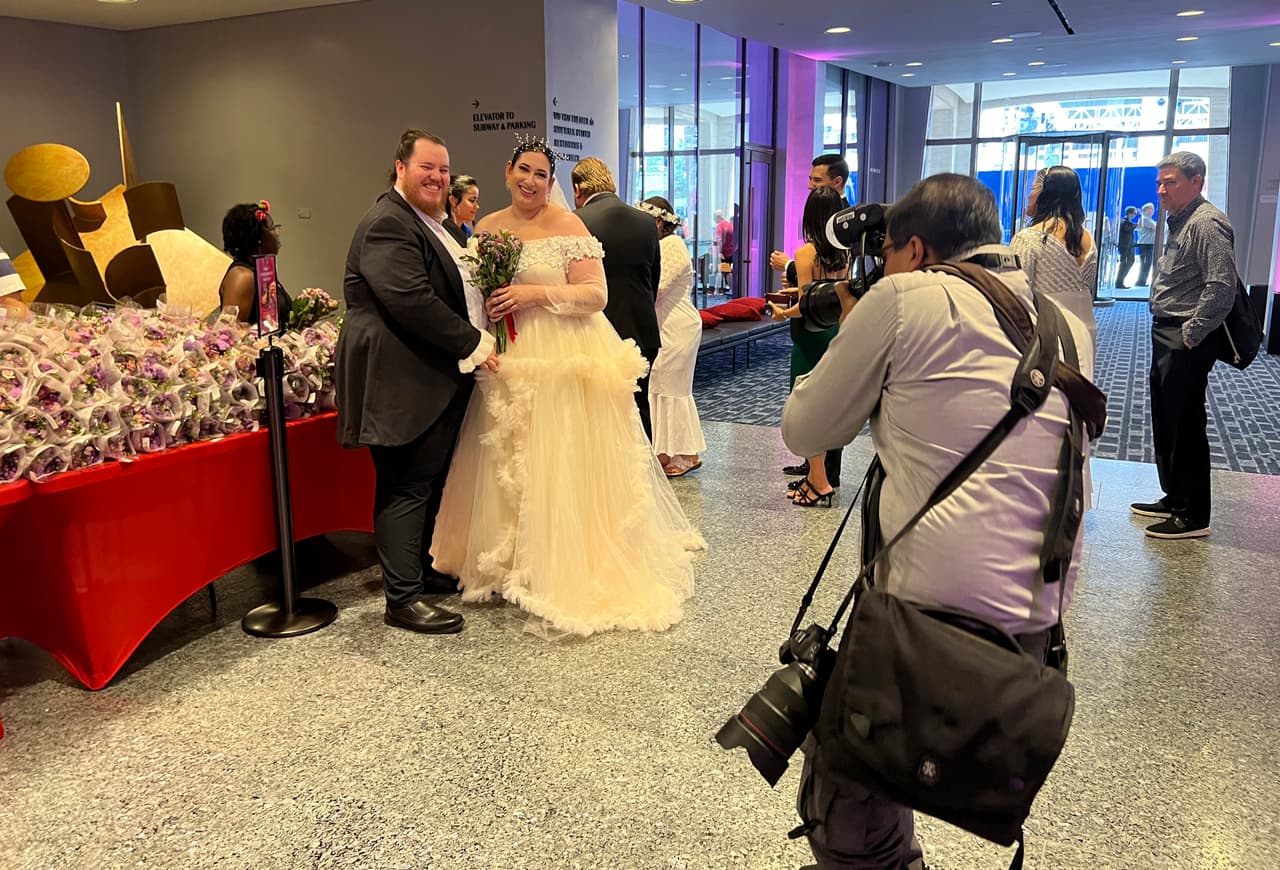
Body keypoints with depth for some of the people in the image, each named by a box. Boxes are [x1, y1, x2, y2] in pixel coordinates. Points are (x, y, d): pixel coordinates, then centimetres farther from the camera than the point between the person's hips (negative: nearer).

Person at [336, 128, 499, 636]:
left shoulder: (427, 224, 21)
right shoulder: (388, 223, -14)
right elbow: (411, 300, -24)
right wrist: (474, 343, -17)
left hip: (437, 381, 10)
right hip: (405, 384, -10)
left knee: (429, 483, 17)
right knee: (406, 488, -4)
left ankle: (417, 570, 31)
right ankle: (402, 599, 5)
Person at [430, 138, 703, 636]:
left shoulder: (567, 226, -5)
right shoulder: (487, 228, 11)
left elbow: (596, 294, -11)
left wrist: (536, 294, -19)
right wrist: (486, 304, -1)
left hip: (566, 362, -5)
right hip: (508, 364, 5)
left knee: (562, 470, -4)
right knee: (508, 468, 9)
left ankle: (573, 571, 9)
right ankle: (511, 561, 25)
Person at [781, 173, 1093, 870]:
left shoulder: (903, 298, -3)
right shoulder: (1069, 326, 15)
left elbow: (803, 431, 4)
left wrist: (851, 330, 19)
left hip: (934, 601, -8)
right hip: (1041, 611, 8)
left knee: (844, 811, 7)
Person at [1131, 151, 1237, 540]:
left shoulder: (1207, 224, -16)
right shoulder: (1180, 222, 17)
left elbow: (1221, 288, -24)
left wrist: (1191, 335, -19)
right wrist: (1166, 333, 15)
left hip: (1187, 344, -10)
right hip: (1167, 338, 10)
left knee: (1186, 427, -4)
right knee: (1165, 423, 17)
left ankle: (1194, 515, 5)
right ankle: (1174, 498, 30)